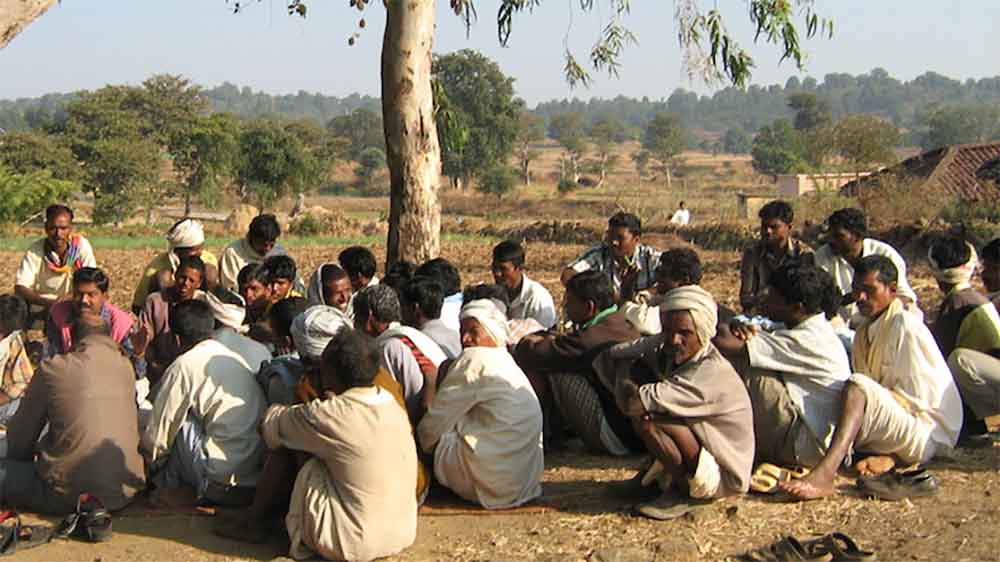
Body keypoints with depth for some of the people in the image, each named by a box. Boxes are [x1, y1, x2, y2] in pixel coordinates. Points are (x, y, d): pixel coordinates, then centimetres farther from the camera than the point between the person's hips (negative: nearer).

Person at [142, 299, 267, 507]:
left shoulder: (184, 366, -4)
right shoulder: (238, 359, 16)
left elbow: (158, 434, 3)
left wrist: (153, 464, 26)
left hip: (226, 487, -7)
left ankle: (169, 486, 18)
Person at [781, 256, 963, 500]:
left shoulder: (906, 327, -10)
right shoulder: (865, 331, 15)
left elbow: (915, 397, -14)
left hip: (927, 432, -9)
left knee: (858, 386, -31)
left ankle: (824, 475, -52)